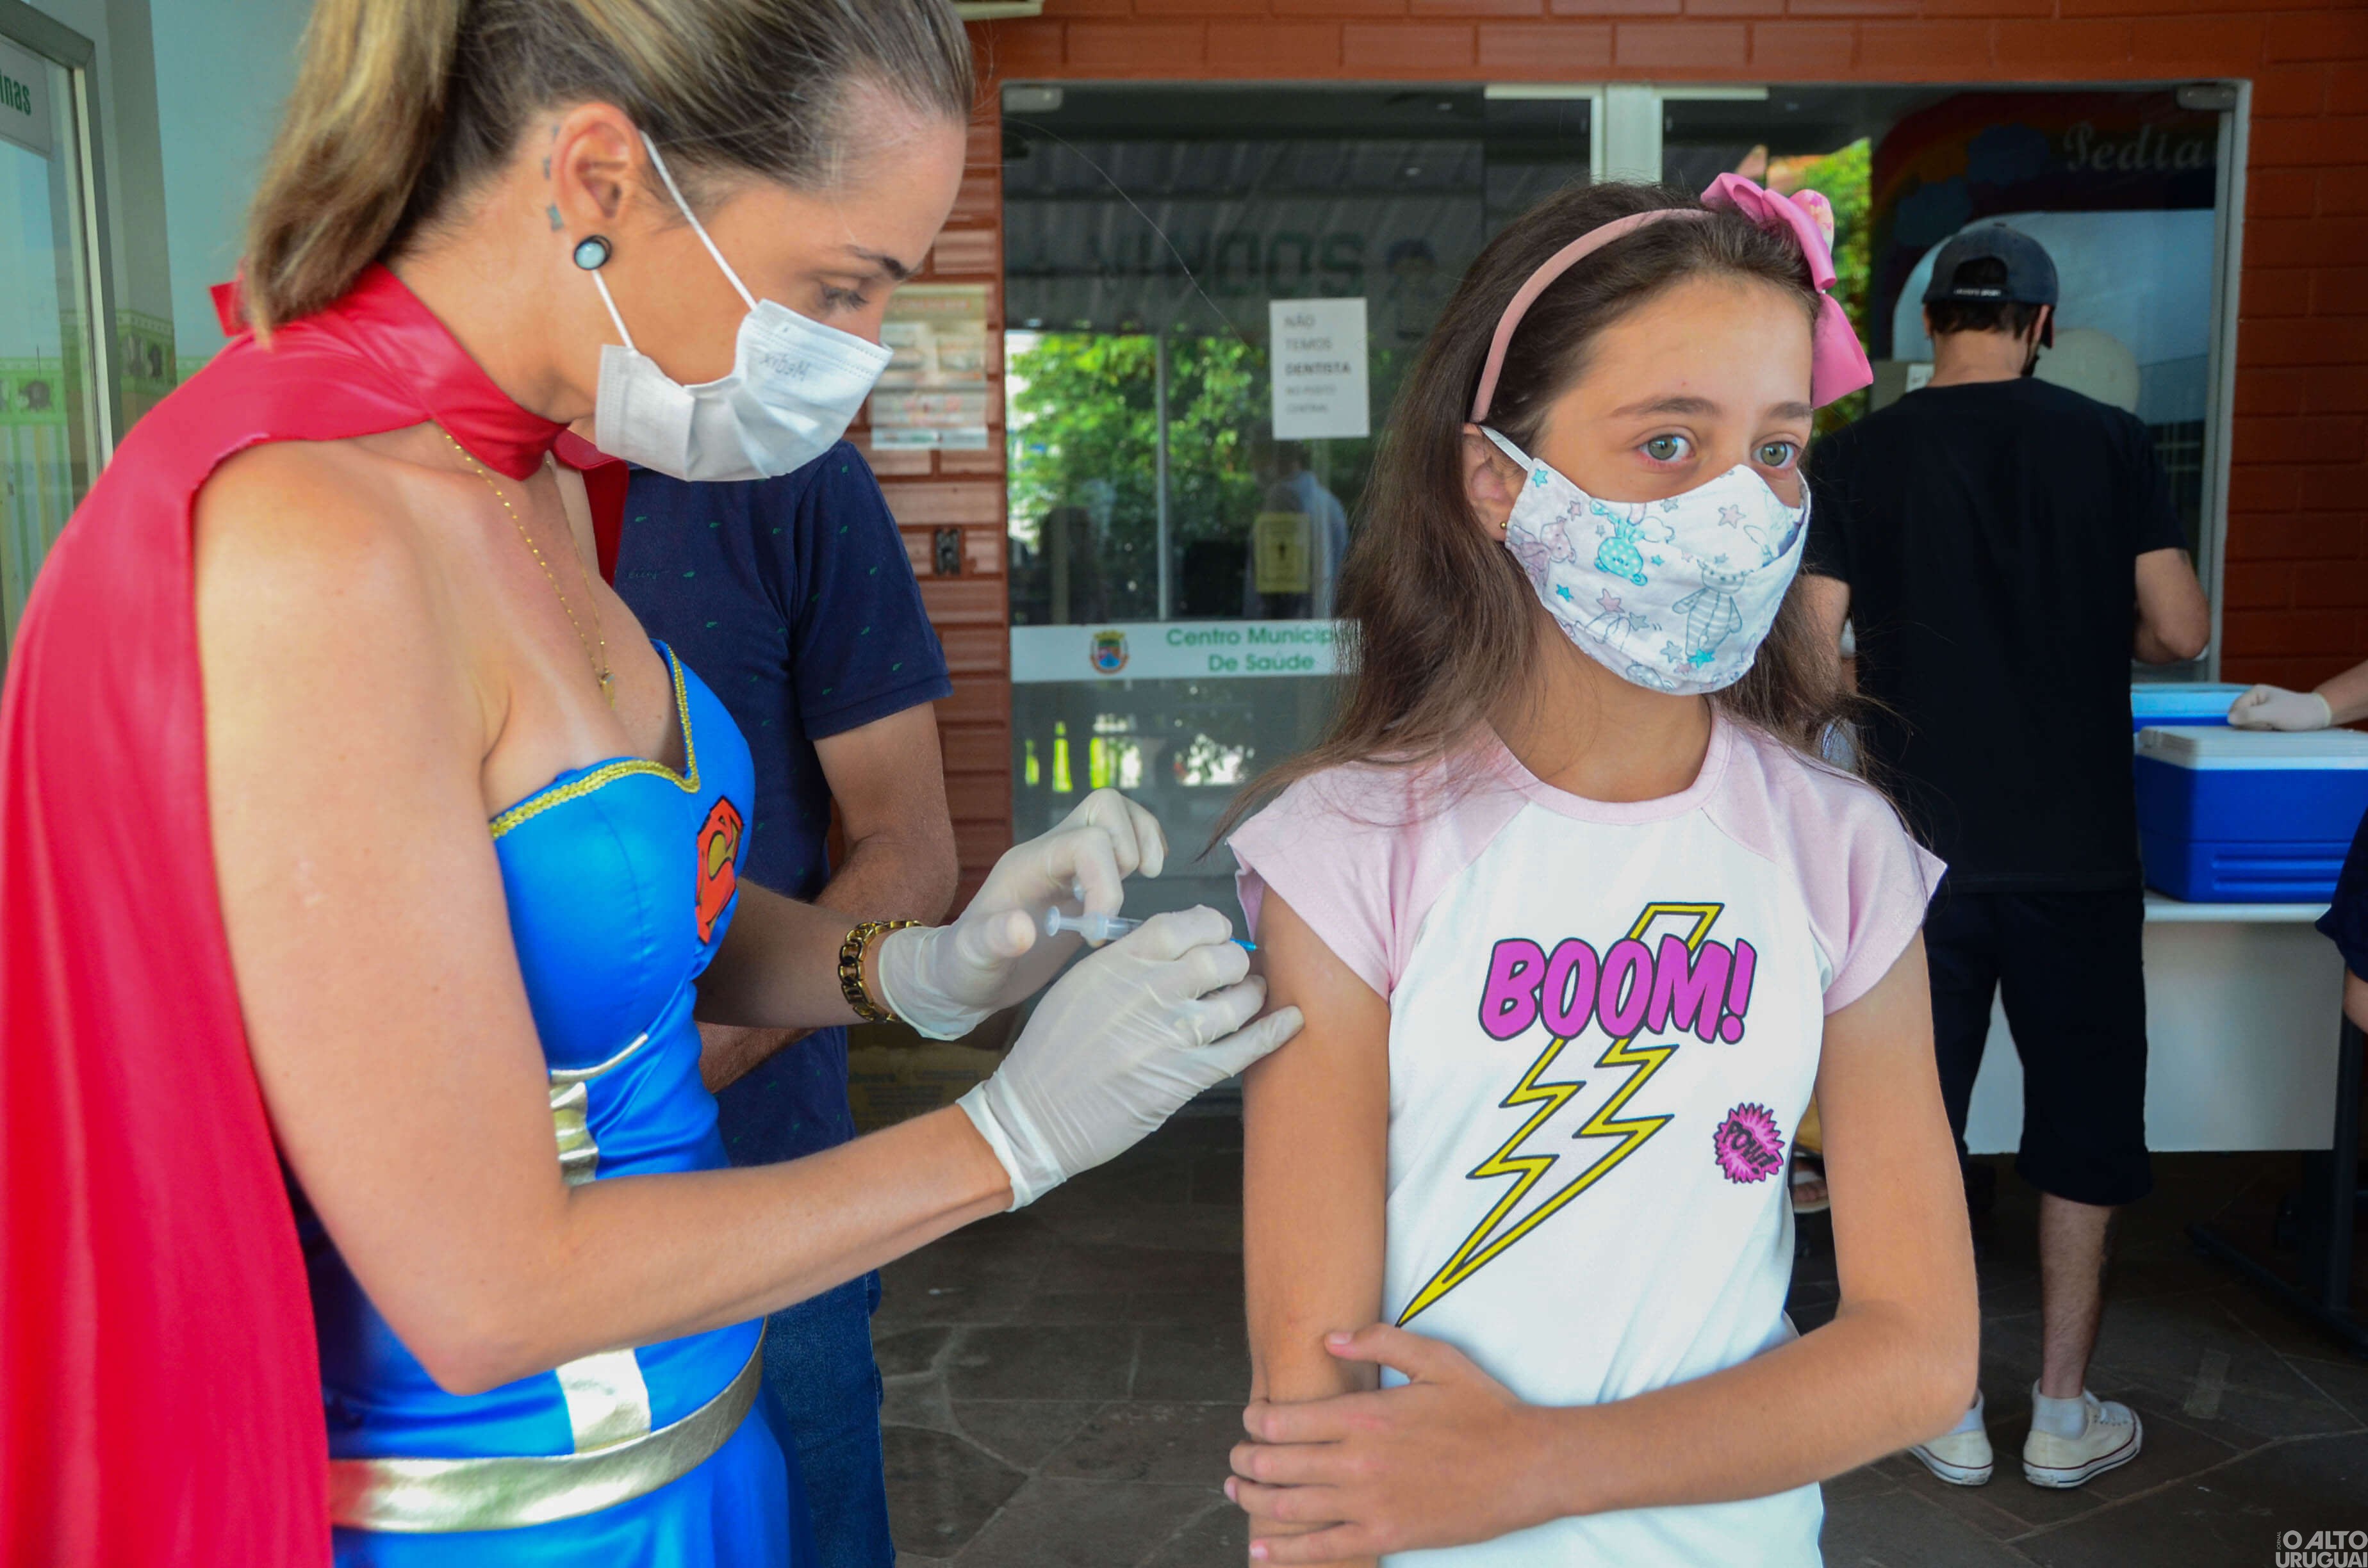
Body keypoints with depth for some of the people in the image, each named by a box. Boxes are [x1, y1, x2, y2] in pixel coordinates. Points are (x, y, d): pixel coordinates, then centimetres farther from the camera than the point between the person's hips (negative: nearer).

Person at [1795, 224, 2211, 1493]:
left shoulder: (1852, 459, -2)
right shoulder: (2108, 443, -2)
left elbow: (1809, 655, -6)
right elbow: (2181, 631, -1)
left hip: (1915, 849, 0)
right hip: (2074, 850, 0)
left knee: (1916, 1120, 11)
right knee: (2083, 1121, 14)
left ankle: (1948, 1413, 20)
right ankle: (2064, 1414, 23)